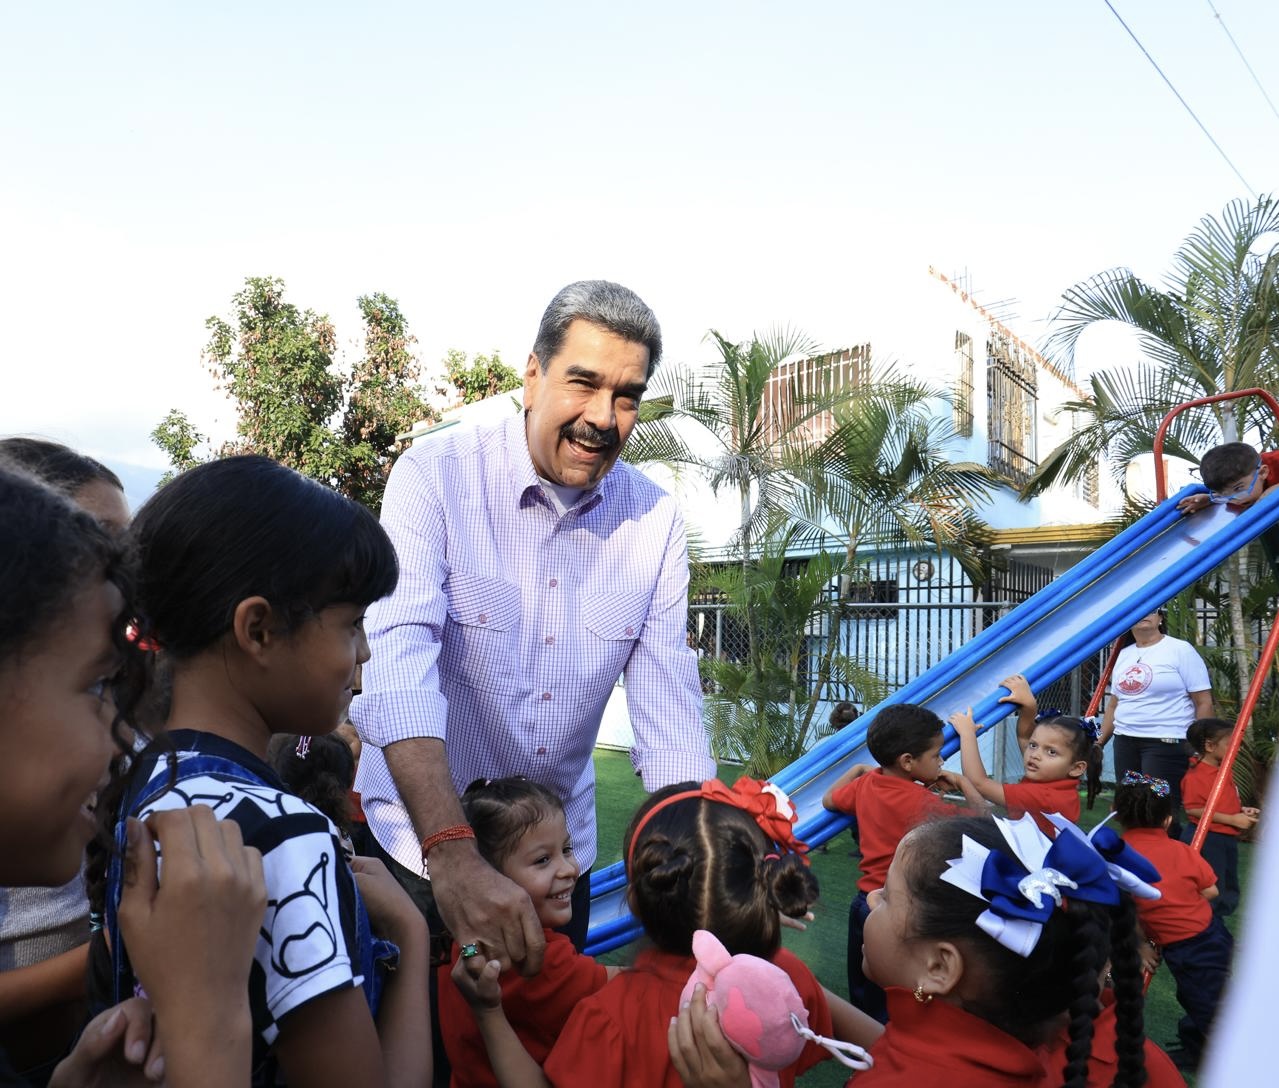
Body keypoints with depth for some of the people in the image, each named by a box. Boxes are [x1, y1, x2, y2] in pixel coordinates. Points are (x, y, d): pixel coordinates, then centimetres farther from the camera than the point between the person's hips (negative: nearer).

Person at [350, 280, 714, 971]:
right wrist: (453, 855, -40)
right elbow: (399, 658, -30)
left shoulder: (654, 520, -7)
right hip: (422, 844, -3)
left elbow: (667, 706, -7)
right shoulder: (435, 476, -18)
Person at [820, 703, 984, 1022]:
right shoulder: (924, 802, -23)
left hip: (864, 903, 7)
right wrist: (964, 784, -5)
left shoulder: (864, 785, -3)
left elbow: (829, 800, 16)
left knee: (863, 997, 20)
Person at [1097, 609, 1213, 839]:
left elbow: (1203, 702, -5)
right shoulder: (1124, 654, 15)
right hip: (1125, 743, 6)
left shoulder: (1180, 650, -2)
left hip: (1166, 744, -6)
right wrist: (1099, 741, 16)